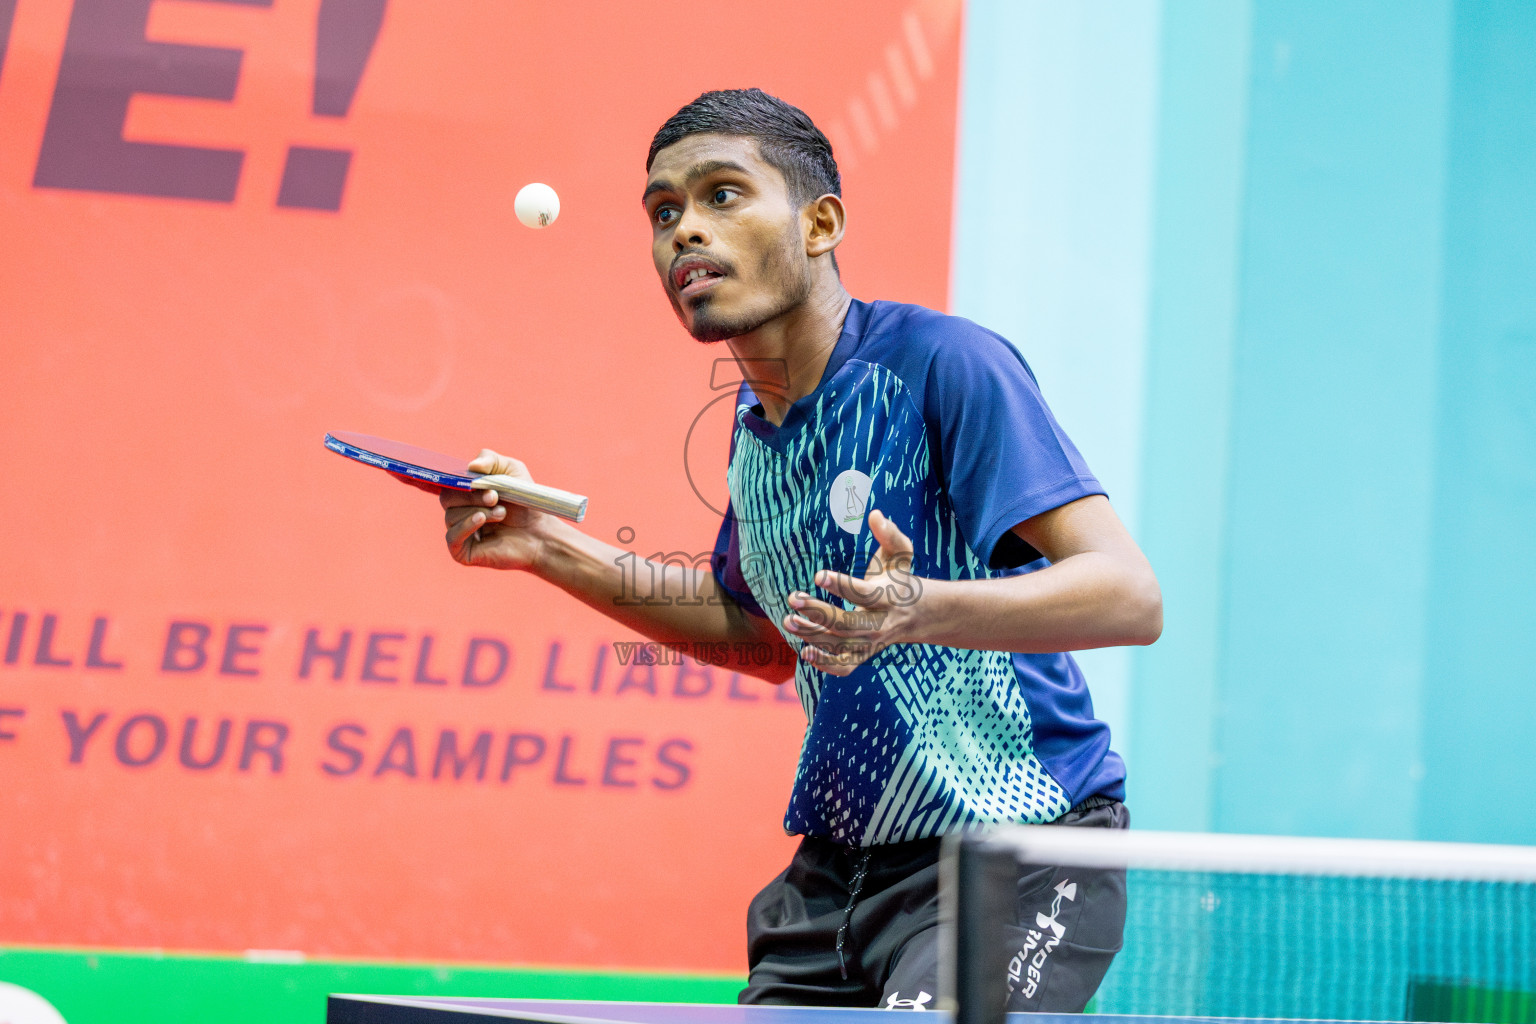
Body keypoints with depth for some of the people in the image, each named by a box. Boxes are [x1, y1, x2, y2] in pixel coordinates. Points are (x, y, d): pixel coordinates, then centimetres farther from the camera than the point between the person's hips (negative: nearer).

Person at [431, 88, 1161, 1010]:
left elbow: (1131, 596, -23)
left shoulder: (946, 365, -15)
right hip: (840, 866, 8)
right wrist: (550, 545, 17)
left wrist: (920, 611, -39)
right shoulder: (757, 422, 9)